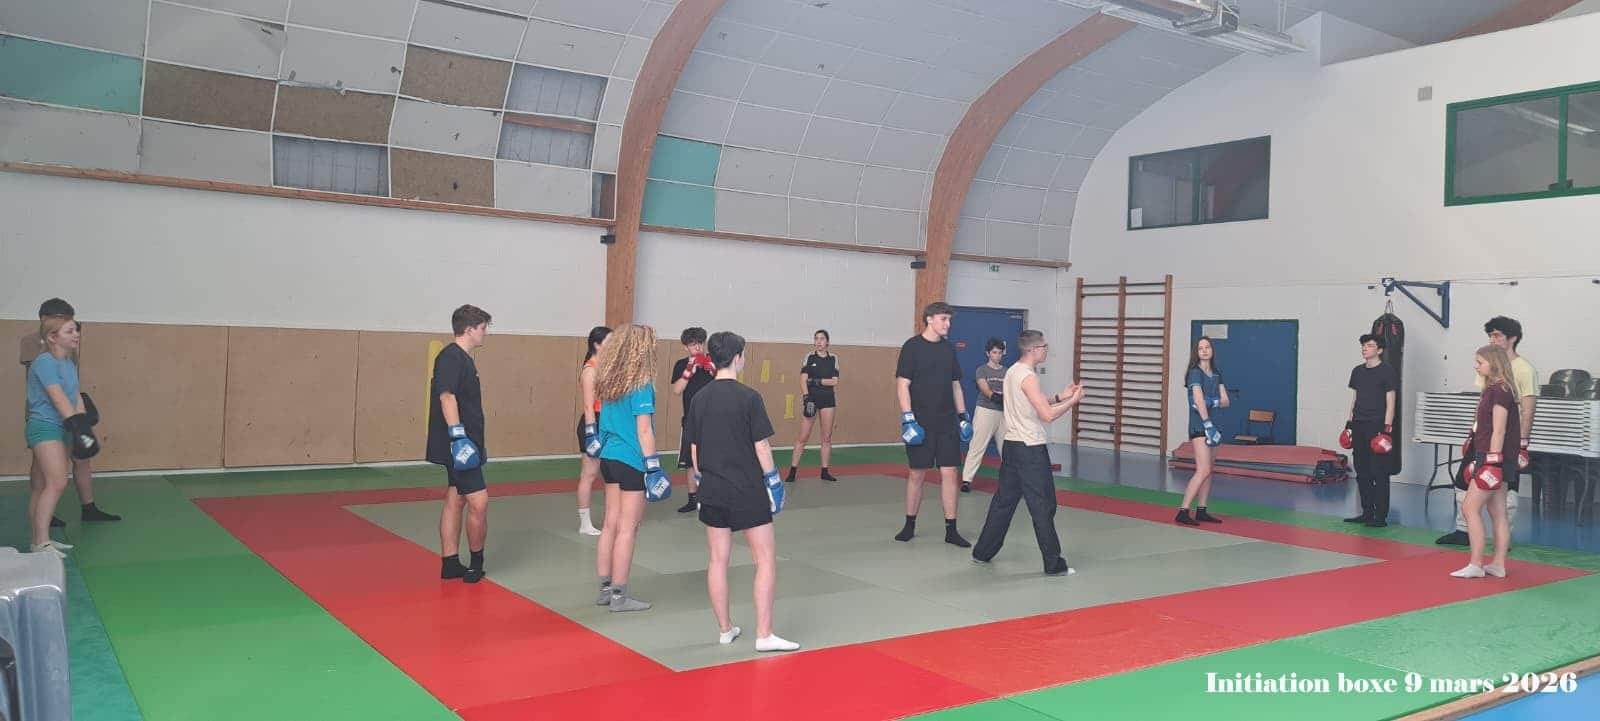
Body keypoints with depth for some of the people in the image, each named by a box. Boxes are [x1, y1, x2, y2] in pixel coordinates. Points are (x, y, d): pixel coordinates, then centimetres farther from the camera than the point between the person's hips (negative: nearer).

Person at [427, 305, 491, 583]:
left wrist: (476, 442, 26)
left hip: (465, 443, 11)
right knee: (479, 502, -8)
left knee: (455, 501, 12)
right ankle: (476, 562, 6)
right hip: (457, 444, -11)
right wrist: (458, 436, -29)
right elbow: (447, 396, -24)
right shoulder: (451, 357, -14)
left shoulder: (463, 359, 17)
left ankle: (450, 564, 18)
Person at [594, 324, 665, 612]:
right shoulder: (641, 385, -15)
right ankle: (619, 595, 7)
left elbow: (607, 424, 13)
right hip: (632, 462, -8)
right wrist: (654, 466, -13)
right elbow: (644, 430, -16)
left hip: (609, 459, 8)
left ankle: (605, 589, 22)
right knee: (627, 530, 1)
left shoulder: (610, 383, 7)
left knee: (610, 525, 14)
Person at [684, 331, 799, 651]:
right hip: (747, 491, -6)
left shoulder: (699, 399, 4)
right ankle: (764, 634, 2)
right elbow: (761, 447, -11)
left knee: (718, 559, 12)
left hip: (712, 491, 6)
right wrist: (774, 482, 0)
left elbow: (694, 448, 9)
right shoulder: (748, 397, -12)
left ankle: (725, 629, 22)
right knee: (766, 560, 2)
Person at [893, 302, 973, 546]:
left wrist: (963, 416, 13)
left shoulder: (949, 349, 10)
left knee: (949, 473, 1)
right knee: (916, 473, 5)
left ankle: (951, 530, 6)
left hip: (947, 422, 4)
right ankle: (910, 525, 20)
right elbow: (902, 384, -10)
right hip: (920, 423, -4)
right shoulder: (913, 347, -6)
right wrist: (907, 419, -16)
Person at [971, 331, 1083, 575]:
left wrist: (1059, 397, 15)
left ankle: (983, 552, 21)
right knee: (1043, 506, -3)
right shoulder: (1028, 376, -16)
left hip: (1011, 445, 9)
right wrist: (1073, 401, -8)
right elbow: (1047, 415, -20)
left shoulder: (1012, 372, 12)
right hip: (1030, 449, -9)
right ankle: (1054, 564, 2)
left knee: (1004, 500, 15)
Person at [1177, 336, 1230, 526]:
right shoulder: (1195, 372, -9)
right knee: (1203, 470, -15)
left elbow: (1225, 401, 10)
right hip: (1199, 424, -8)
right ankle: (1183, 511, -16)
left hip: (1210, 423, 8)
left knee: (1208, 470, 9)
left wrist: (1212, 402, -12)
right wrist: (1208, 424, -28)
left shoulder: (1216, 374, 14)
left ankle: (1201, 511, 16)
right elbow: (1198, 400, -20)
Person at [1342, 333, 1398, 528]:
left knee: (1379, 474, -4)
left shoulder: (1387, 371, -4)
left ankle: (1381, 517, 1)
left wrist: (1387, 428, -13)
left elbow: (1390, 402, -7)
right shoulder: (1357, 371, 13)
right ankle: (1367, 513, 17)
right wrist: (1349, 423, 14)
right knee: (1362, 473, 9)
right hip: (1359, 427, 6)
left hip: (1378, 427, -6)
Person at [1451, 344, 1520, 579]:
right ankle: (1498, 565, 15)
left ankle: (1476, 565, -6)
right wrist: (1482, 460, 20)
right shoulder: (1492, 389, 13)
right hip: (1490, 458, 10)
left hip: (1495, 458, -10)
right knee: (1498, 512, 10)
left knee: (1471, 507, -8)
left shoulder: (1500, 391, -15)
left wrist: (1492, 461, -20)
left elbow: (1499, 430, -18)